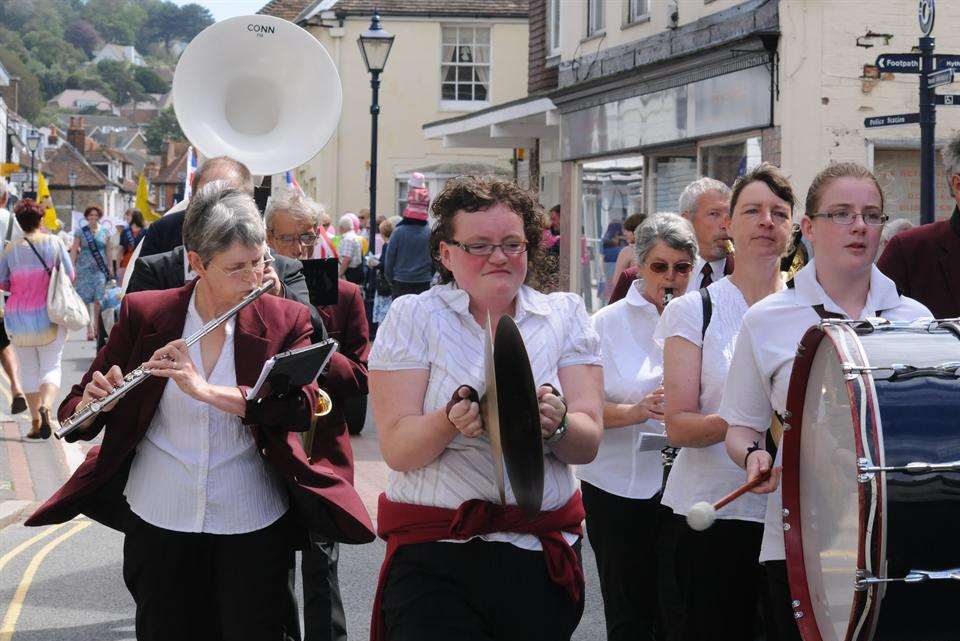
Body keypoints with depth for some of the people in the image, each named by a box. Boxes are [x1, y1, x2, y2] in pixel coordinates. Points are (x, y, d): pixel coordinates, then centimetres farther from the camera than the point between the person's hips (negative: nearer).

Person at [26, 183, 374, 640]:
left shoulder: (286, 321, -3)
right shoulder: (144, 314, -3)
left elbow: (301, 407, -19)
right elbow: (75, 413, 1)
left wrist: (205, 390, -29)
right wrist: (92, 403, -24)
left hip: (253, 528, 0)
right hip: (159, 522, 1)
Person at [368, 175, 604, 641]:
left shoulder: (565, 314, 7)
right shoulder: (413, 316, 1)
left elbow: (588, 443, -2)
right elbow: (396, 449, -8)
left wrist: (556, 423, -24)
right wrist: (451, 422, -28)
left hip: (544, 554, 2)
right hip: (435, 554, -2)